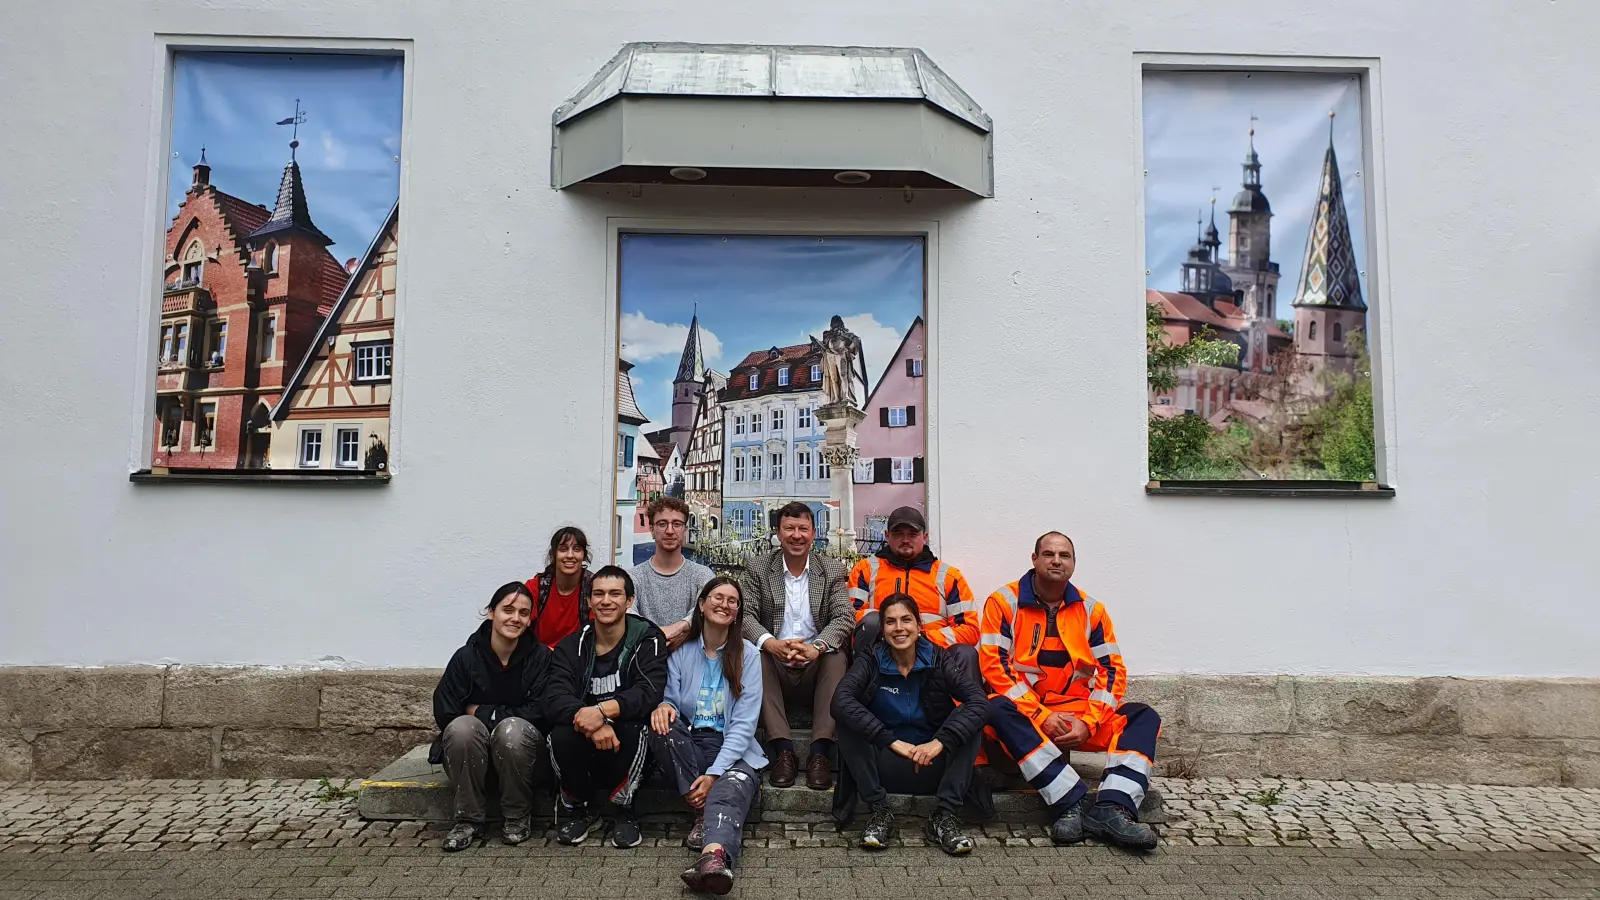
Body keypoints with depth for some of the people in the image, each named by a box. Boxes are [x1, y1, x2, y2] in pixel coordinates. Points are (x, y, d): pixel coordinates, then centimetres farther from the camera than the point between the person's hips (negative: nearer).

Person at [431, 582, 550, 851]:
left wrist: (482, 712, -13)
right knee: (462, 727, -30)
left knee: (511, 728, -33)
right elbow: (444, 713, -13)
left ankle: (517, 818, -11)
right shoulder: (467, 657, -9)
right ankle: (469, 819, -14)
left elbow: (539, 712, -16)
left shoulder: (540, 656, -10)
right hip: (472, 750, 1)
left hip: (520, 746, -1)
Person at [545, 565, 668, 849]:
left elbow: (649, 692, -23)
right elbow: (555, 699, -16)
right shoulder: (571, 646, 0)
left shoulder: (648, 640, -7)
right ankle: (577, 808, -1)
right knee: (561, 734, -30)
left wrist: (603, 711, -40)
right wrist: (590, 724, -36)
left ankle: (624, 809, -8)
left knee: (632, 728, -34)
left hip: (627, 747, -2)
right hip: (585, 745, 2)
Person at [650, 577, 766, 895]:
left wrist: (715, 773, -18)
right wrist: (664, 707, -25)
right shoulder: (681, 652, 9)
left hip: (733, 752, -3)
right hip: (689, 745, 3)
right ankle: (703, 812, -24)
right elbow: (672, 701, 2)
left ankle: (715, 856, -68)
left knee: (731, 788, -36)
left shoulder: (747, 654, 3)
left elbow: (744, 724, -5)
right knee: (663, 725, -30)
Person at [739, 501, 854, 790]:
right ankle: (783, 751, -31)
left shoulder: (833, 570, 6)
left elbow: (843, 618, -6)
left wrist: (816, 647, -29)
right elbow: (746, 615, -5)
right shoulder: (758, 568, 6)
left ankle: (820, 753, -30)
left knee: (836, 656, -30)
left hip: (816, 669, 0)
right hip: (775, 669, 0)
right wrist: (771, 643, -29)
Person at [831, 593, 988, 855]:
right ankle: (879, 813, -17)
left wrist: (941, 741, -31)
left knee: (970, 719, -22)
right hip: (883, 765, -1)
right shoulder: (870, 661, -6)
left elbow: (979, 701, -18)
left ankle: (944, 816, -19)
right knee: (847, 723, -25)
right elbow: (840, 701, -25)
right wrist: (892, 741, -32)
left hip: (934, 765, 1)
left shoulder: (939, 659, -4)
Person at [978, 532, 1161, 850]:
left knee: (1144, 717, -14)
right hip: (1024, 712, -3)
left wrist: (1088, 722, -13)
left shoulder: (1091, 609, 7)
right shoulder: (1004, 602, -3)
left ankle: (1113, 809, -34)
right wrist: (1041, 717, -19)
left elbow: (1112, 671, 3)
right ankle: (1073, 804, -38)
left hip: (1077, 716, 4)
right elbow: (994, 666, -11)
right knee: (999, 710, -35)